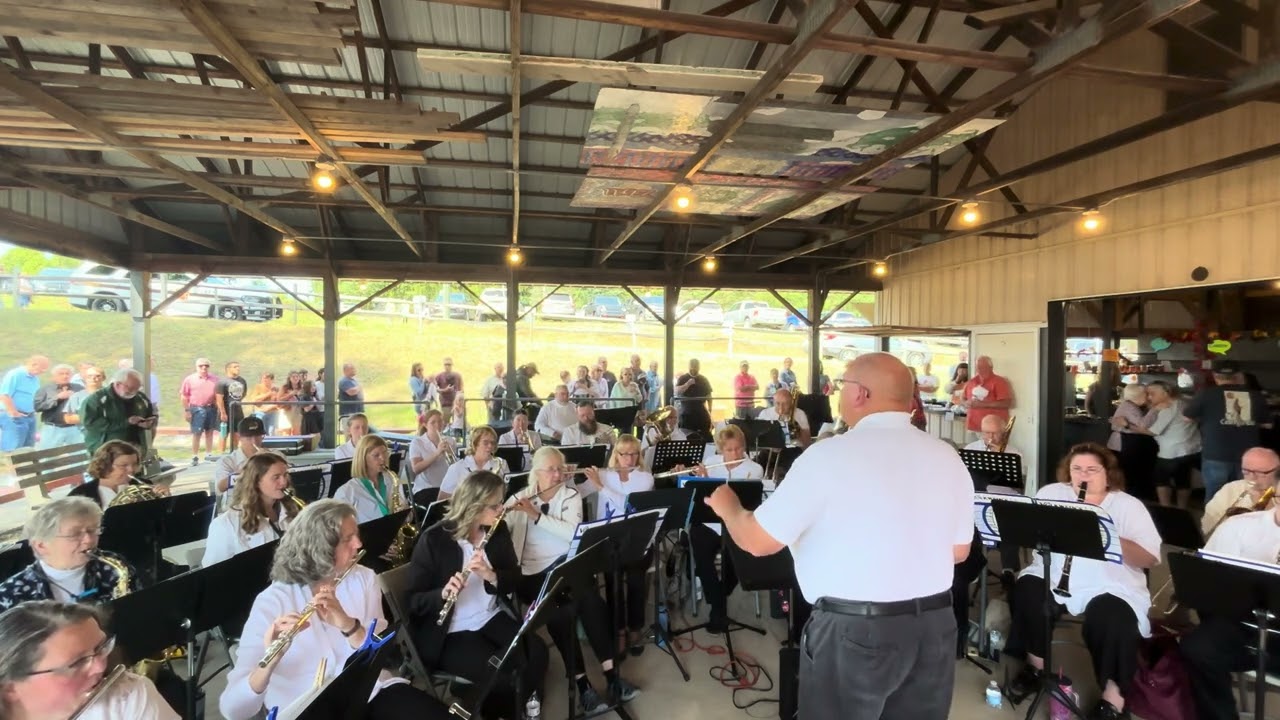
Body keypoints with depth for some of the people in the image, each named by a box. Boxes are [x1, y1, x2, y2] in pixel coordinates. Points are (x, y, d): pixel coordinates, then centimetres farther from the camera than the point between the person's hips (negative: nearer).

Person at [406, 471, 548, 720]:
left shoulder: (498, 530, 0)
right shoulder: (433, 540, -15)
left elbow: (515, 580, 1)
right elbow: (414, 601, -12)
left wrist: (490, 575, -20)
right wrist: (444, 593, -33)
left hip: (491, 618, 5)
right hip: (449, 633, -5)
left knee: (537, 654, -19)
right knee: (503, 673, -24)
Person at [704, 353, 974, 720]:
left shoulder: (830, 454, -17)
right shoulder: (947, 457, 0)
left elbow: (757, 540, -11)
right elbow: (959, 551, 11)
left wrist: (727, 506, 8)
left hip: (855, 631, -5)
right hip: (936, 626, 6)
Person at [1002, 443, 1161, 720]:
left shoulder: (1130, 506, 4)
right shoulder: (1051, 493, 8)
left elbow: (1151, 559, -7)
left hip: (1111, 587, -2)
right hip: (1053, 576, 2)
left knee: (1112, 620, -32)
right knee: (1027, 593, -26)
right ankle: (1035, 667, -2)